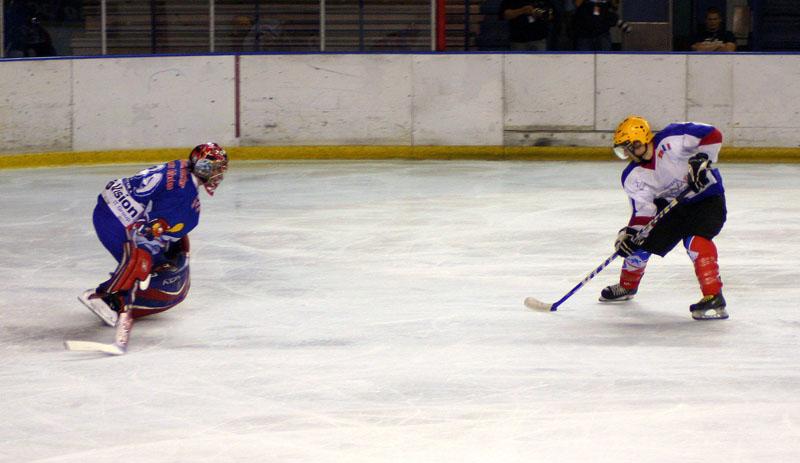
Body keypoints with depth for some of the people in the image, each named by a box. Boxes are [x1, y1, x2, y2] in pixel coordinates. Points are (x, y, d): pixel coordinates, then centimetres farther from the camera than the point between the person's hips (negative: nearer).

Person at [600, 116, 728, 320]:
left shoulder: (671, 139, -25)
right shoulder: (633, 177, -6)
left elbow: (713, 135, -26)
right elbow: (643, 209, -8)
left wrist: (701, 161, -34)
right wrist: (631, 232, -22)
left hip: (707, 198, -7)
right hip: (671, 206, 7)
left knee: (695, 239, -31)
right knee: (641, 240, 5)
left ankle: (714, 298, -31)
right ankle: (627, 286, 33)